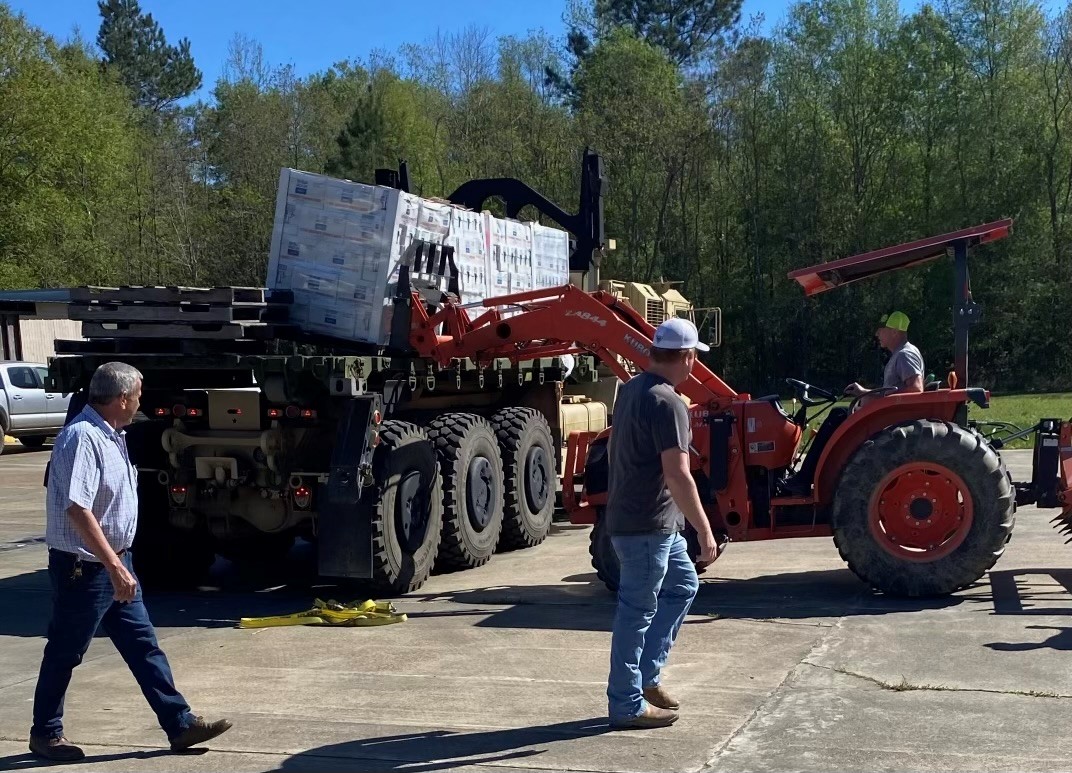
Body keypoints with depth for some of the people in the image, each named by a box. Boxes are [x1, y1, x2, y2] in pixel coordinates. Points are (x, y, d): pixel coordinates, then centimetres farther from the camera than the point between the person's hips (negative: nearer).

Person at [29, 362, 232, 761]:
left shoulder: (110, 435, 10)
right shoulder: (82, 437, -21)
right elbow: (77, 509, -28)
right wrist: (115, 567, -28)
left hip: (114, 563, 9)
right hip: (84, 568, -9)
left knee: (144, 646, 9)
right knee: (64, 653, 6)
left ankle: (180, 724, 11)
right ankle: (45, 734, 22)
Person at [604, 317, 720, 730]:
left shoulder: (630, 389, 8)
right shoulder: (667, 403, -22)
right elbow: (678, 475, -27)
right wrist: (705, 530, -22)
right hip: (646, 525, -10)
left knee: (683, 585, 21)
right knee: (637, 611, 0)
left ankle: (645, 674, 25)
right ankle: (627, 704, 11)